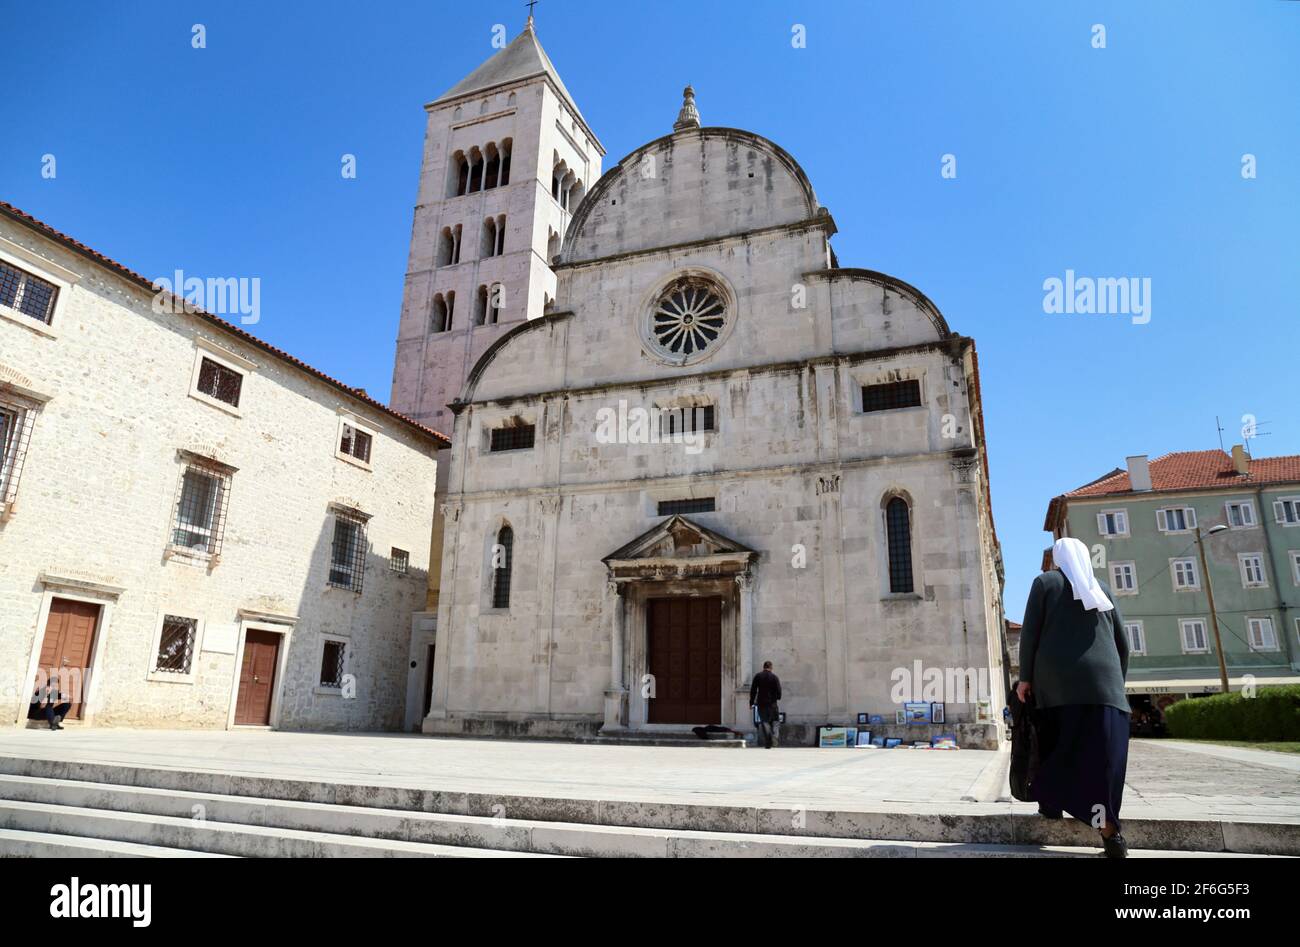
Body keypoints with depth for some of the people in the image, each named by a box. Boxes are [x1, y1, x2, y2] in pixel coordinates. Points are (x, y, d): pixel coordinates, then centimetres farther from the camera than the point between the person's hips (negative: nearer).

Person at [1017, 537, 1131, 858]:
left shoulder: (1045, 582, 6)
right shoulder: (1100, 587, 17)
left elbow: (1030, 631, -2)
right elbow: (1122, 642, 17)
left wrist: (1025, 677, 1)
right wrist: (1117, 683, 25)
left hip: (1056, 678, -2)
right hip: (1102, 678, 2)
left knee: (1056, 740, 12)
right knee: (1102, 747, -3)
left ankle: (1051, 802, 15)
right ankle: (1107, 825, -12)